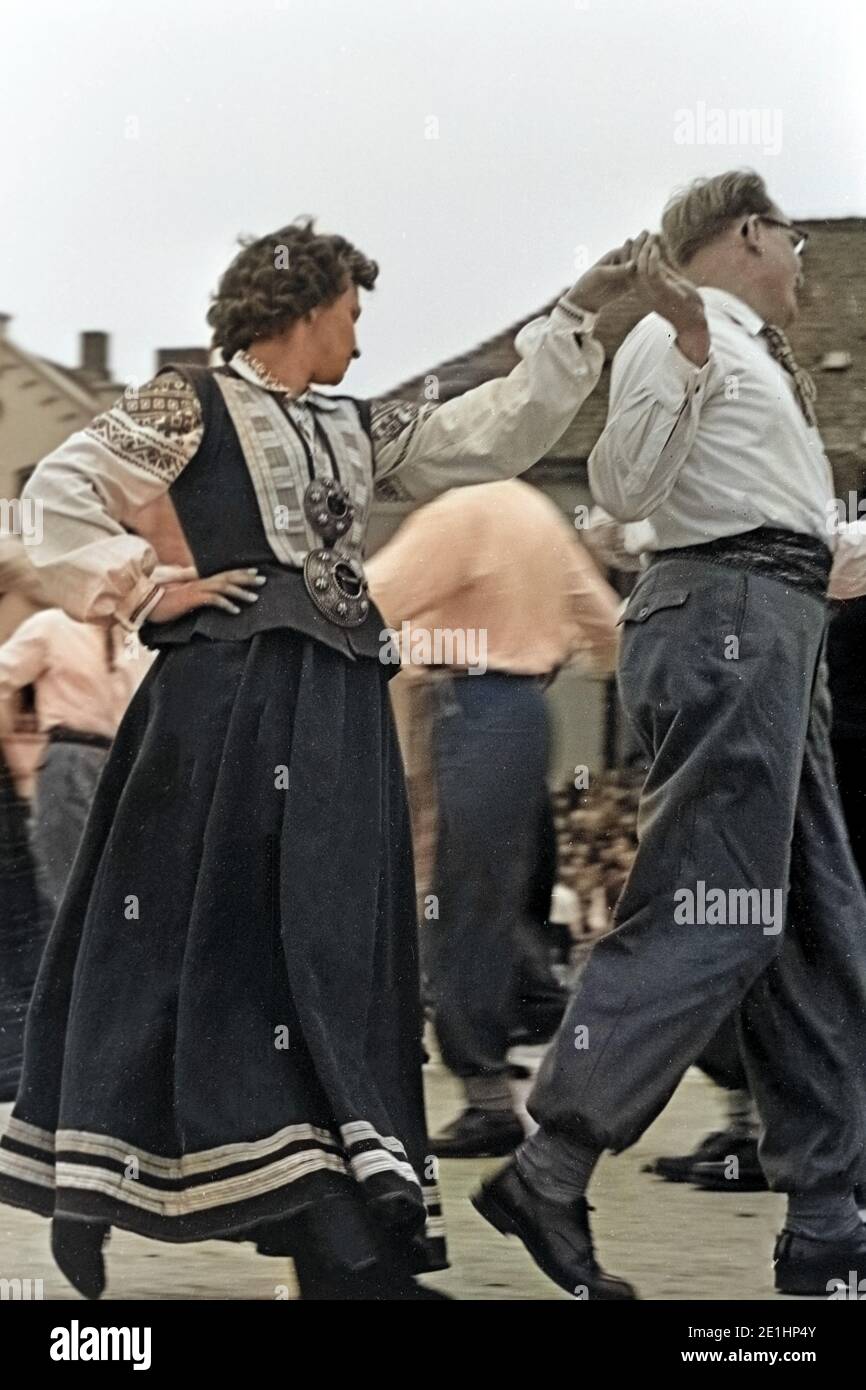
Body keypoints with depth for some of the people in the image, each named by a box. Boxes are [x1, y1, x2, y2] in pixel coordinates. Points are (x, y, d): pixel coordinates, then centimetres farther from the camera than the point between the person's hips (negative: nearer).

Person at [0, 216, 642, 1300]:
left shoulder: (355, 432, 21)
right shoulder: (189, 406, 1)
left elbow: (498, 433, 18)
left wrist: (576, 318, 13)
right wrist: (147, 591, -9)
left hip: (335, 714, 7)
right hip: (225, 702, -7)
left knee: (330, 955, 2)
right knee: (213, 939, -9)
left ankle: (347, 1247, 0)